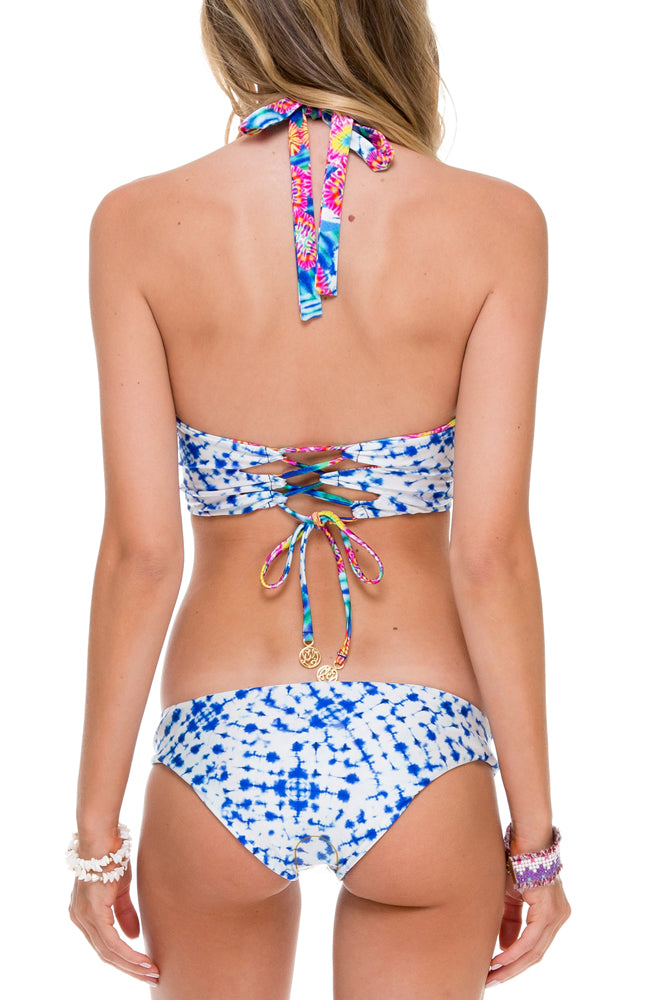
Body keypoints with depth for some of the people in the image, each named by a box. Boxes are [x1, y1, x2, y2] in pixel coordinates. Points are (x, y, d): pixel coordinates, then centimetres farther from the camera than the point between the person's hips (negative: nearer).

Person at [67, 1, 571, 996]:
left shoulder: (139, 223, -8)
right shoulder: (495, 223, -10)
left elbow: (139, 551, -9)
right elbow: (491, 552, -11)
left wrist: (97, 830, 1)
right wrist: (536, 834, 0)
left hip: (217, 762, 1)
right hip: (419, 761, 0)